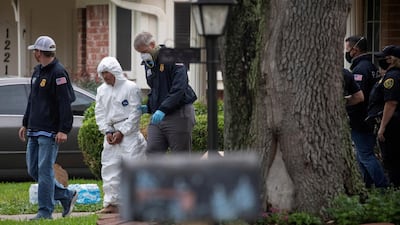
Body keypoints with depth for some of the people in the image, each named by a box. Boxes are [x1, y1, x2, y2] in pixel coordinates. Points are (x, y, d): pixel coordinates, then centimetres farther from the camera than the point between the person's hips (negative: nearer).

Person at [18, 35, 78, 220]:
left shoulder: (58, 73, -12)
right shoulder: (37, 71, 16)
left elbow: (65, 103, -18)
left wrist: (64, 130, -23)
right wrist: (25, 124, 25)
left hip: (50, 132, -9)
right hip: (34, 131, 9)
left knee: (45, 170, -8)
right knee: (33, 170, 9)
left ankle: (45, 211, -3)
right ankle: (67, 196, 19)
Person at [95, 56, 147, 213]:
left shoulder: (131, 88, -6)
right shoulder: (102, 90, 12)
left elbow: (135, 113, -9)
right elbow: (99, 113, 12)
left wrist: (122, 132, -12)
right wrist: (107, 131, -3)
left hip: (129, 134, -6)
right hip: (111, 135, 6)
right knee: (109, 169, 4)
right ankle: (111, 204, 8)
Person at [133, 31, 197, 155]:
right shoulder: (148, 64, 15)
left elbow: (179, 88, -22)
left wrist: (163, 109, -30)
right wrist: (148, 107, 10)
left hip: (178, 114, -8)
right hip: (157, 117, 8)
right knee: (152, 152, -3)